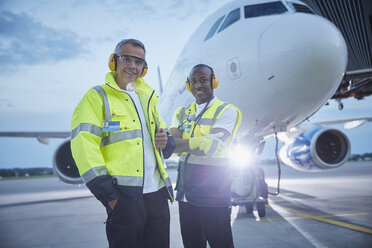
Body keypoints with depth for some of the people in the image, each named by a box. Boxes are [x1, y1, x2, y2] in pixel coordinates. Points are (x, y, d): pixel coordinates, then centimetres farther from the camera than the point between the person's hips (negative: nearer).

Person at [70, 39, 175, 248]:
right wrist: (107, 193, -16)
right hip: (124, 195, -6)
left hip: (157, 192, 6)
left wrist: (166, 141, 2)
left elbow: (163, 134, 28)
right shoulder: (97, 97, -1)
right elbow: (84, 146, -11)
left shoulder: (148, 98, 19)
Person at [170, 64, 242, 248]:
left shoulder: (226, 110, -4)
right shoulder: (182, 113, 15)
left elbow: (213, 145, -19)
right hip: (186, 190, 6)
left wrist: (173, 142, -23)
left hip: (212, 191, -5)